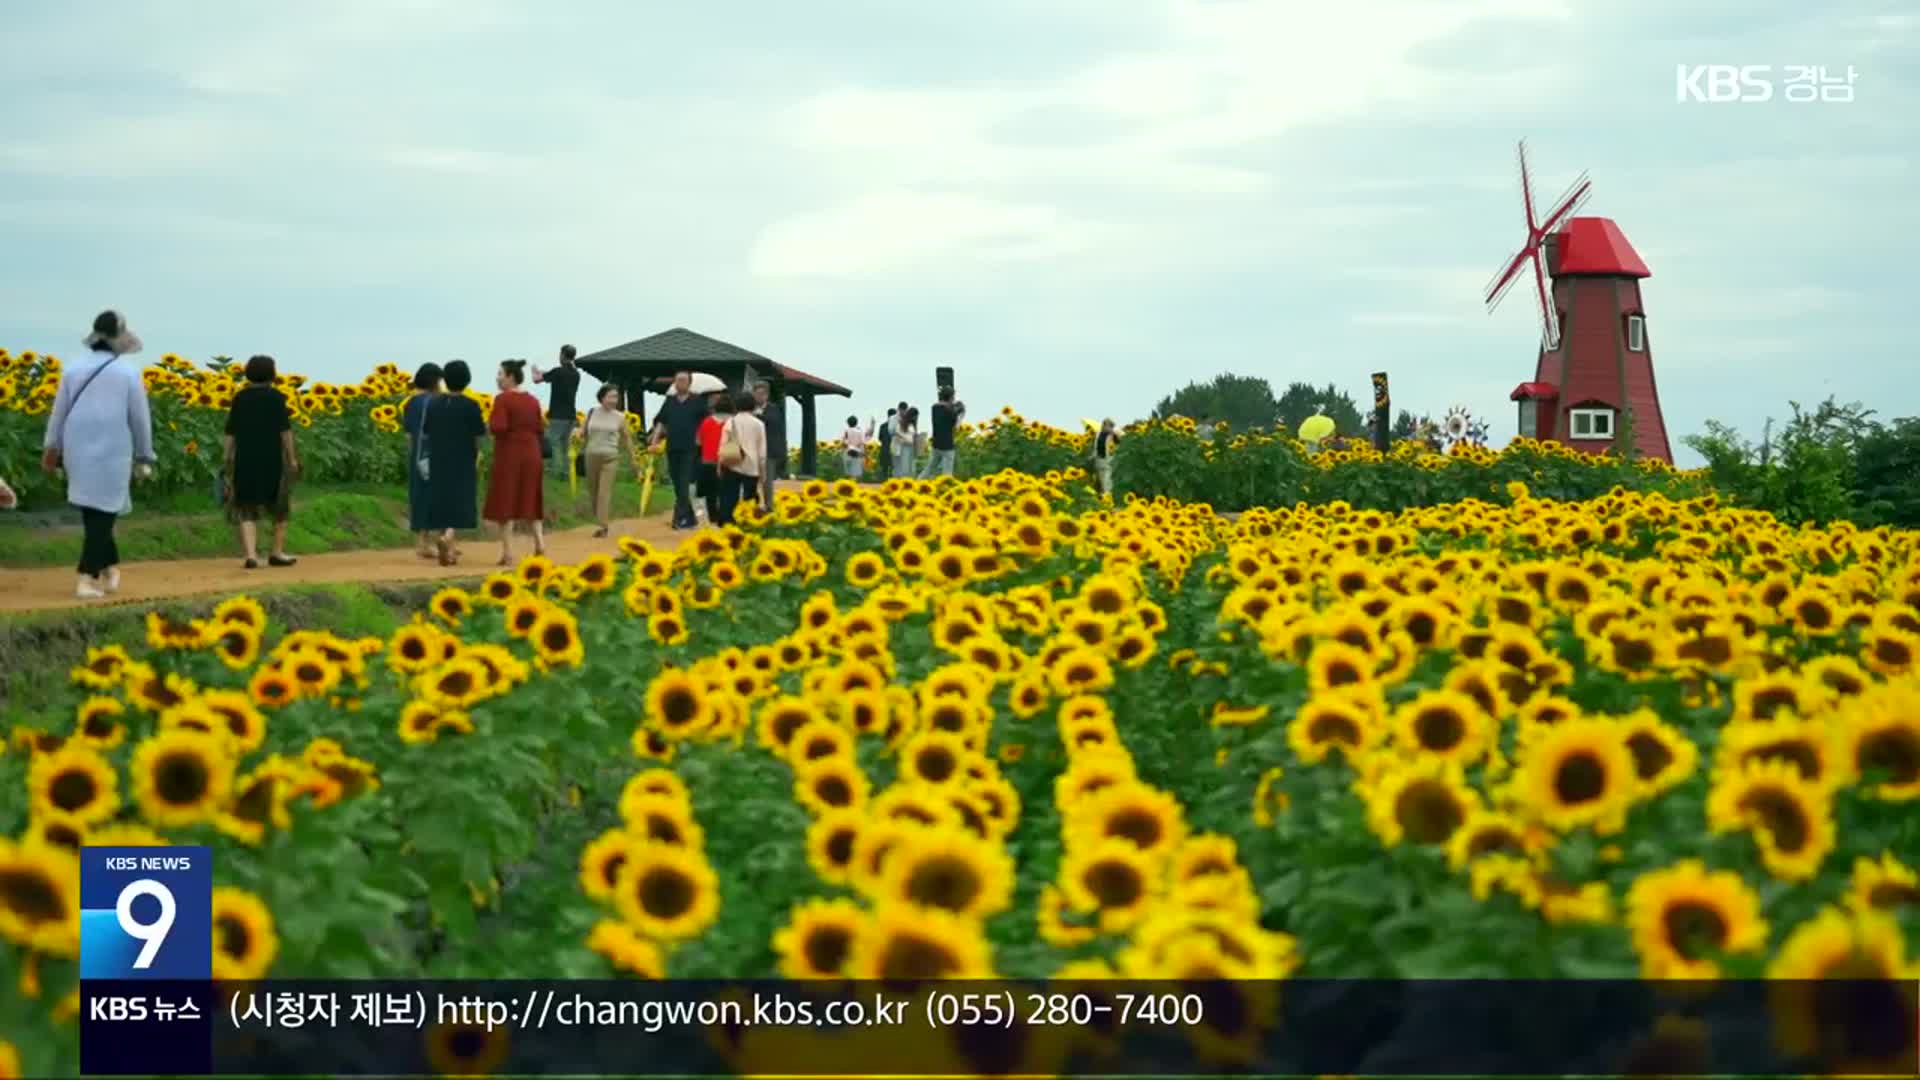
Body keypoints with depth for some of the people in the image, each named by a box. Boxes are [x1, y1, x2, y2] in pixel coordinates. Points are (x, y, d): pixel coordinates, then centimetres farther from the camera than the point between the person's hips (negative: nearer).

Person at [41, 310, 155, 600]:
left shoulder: (74, 370, 4)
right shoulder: (129, 373, -3)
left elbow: (59, 413, 7)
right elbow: (140, 419, 0)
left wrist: (51, 449, 14)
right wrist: (145, 456, 10)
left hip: (78, 452, 3)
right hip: (112, 453, -3)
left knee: (94, 511, 18)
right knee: (103, 513, -2)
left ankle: (109, 568, 22)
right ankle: (87, 579, -12)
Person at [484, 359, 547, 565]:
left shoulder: (502, 399, -12)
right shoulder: (532, 400, 7)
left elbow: (498, 427, -21)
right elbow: (540, 428, 9)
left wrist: (489, 425, 0)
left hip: (509, 455, -6)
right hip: (531, 455, 6)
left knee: (505, 502, 1)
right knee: (528, 501, 15)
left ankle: (508, 552, -3)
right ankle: (539, 542, 0)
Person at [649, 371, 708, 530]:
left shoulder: (697, 402, 1)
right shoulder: (669, 401, 12)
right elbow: (661, 422, 14)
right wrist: (655, 439, 3)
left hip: (690, 450, -4)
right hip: (672, 449, 4)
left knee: (684, 485, -11)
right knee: (677, 485, 7)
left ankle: (681, 517, -12)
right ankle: (689, 519, 16)